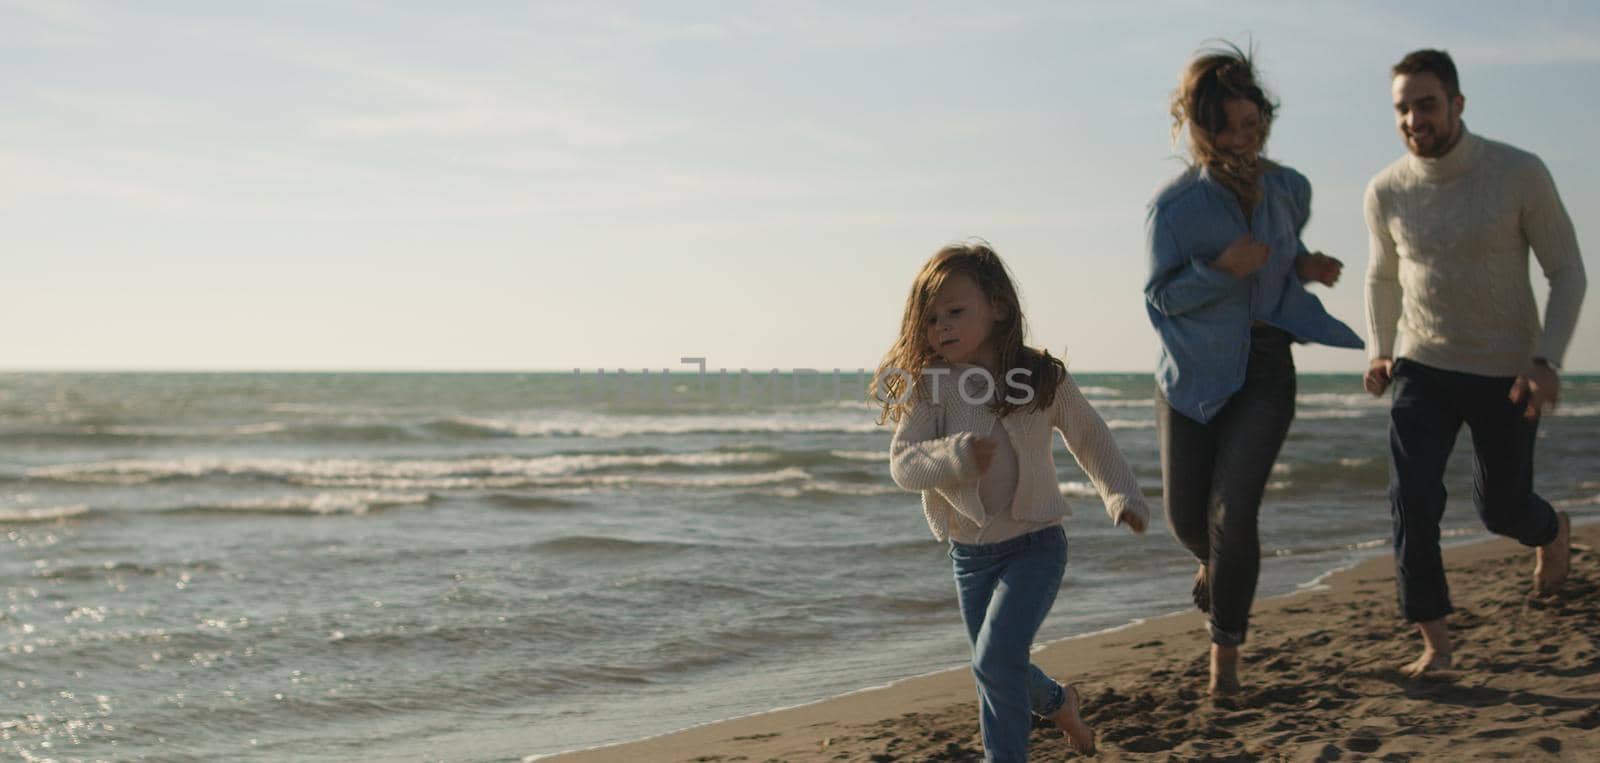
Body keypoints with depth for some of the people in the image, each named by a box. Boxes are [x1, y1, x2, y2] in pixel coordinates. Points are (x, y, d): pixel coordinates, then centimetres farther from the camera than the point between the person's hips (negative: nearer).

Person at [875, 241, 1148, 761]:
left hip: (1035, 543, -3)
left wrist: (1122, 495, -2)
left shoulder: (1043, 379, -9)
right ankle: (1057, 702, 50)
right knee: (999, 670, 19)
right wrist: (957, 455, -36)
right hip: (970, 553, 3)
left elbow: (1090, 438, 7)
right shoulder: (928, 389, -10)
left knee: (996, 657, -21)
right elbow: (903, 463, -19)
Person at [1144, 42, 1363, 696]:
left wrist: (1305, 267, 0)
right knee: (1187, 518, 7)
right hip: (1194, 373, -1)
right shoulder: (1176, 203, -9)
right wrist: (1222, 269, -25)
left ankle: (1225, 651, 2)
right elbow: (1160, 296, -9)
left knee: (1232, 513, -11)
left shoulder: (1289, 189, 3)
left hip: (1264, 372, 1)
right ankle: (1216, 564, 45)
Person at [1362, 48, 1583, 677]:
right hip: (1424, 368, 2)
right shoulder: (1387, 192, -6)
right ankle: (1434, 643, -2)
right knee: (1412, 499, -14)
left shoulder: (1519, 174, -15)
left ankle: (1550, 530, 49)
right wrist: (1381, 352, 1)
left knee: (1500, 508, 11)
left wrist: (1547, 360, -20)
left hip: (1506, 372, -2)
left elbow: (1567, 274, -8)